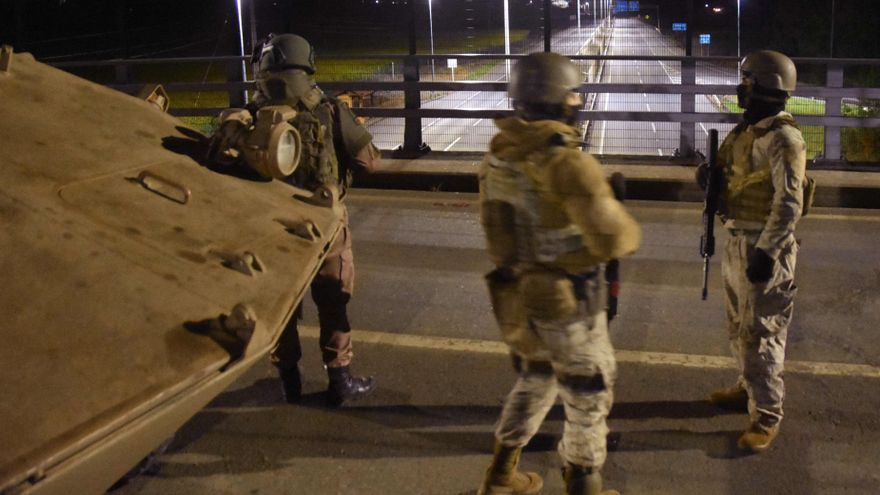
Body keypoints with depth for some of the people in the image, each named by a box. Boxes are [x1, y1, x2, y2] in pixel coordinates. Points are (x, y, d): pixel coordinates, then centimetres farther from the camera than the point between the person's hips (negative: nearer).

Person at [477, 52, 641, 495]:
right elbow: (611, 240, -25)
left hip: (518, 295, 7)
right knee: (589, 397, 12)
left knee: (534, 381, 27)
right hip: (566, 301, -7)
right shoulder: (567, 162, -24)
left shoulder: (497, 156, -1)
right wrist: (631, 232, -3)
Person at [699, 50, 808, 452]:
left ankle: (767, 416, 4)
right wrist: (712, 178, -3)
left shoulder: (782, 139, -17)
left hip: (764, 248, -9)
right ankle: (748, 388, 36)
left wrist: (766, 252, -27)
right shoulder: (748, 131, 11)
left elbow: (789, 204, -22)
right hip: (738, 241, 9)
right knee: (739, 325, 20)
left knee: (760, 332, -4)